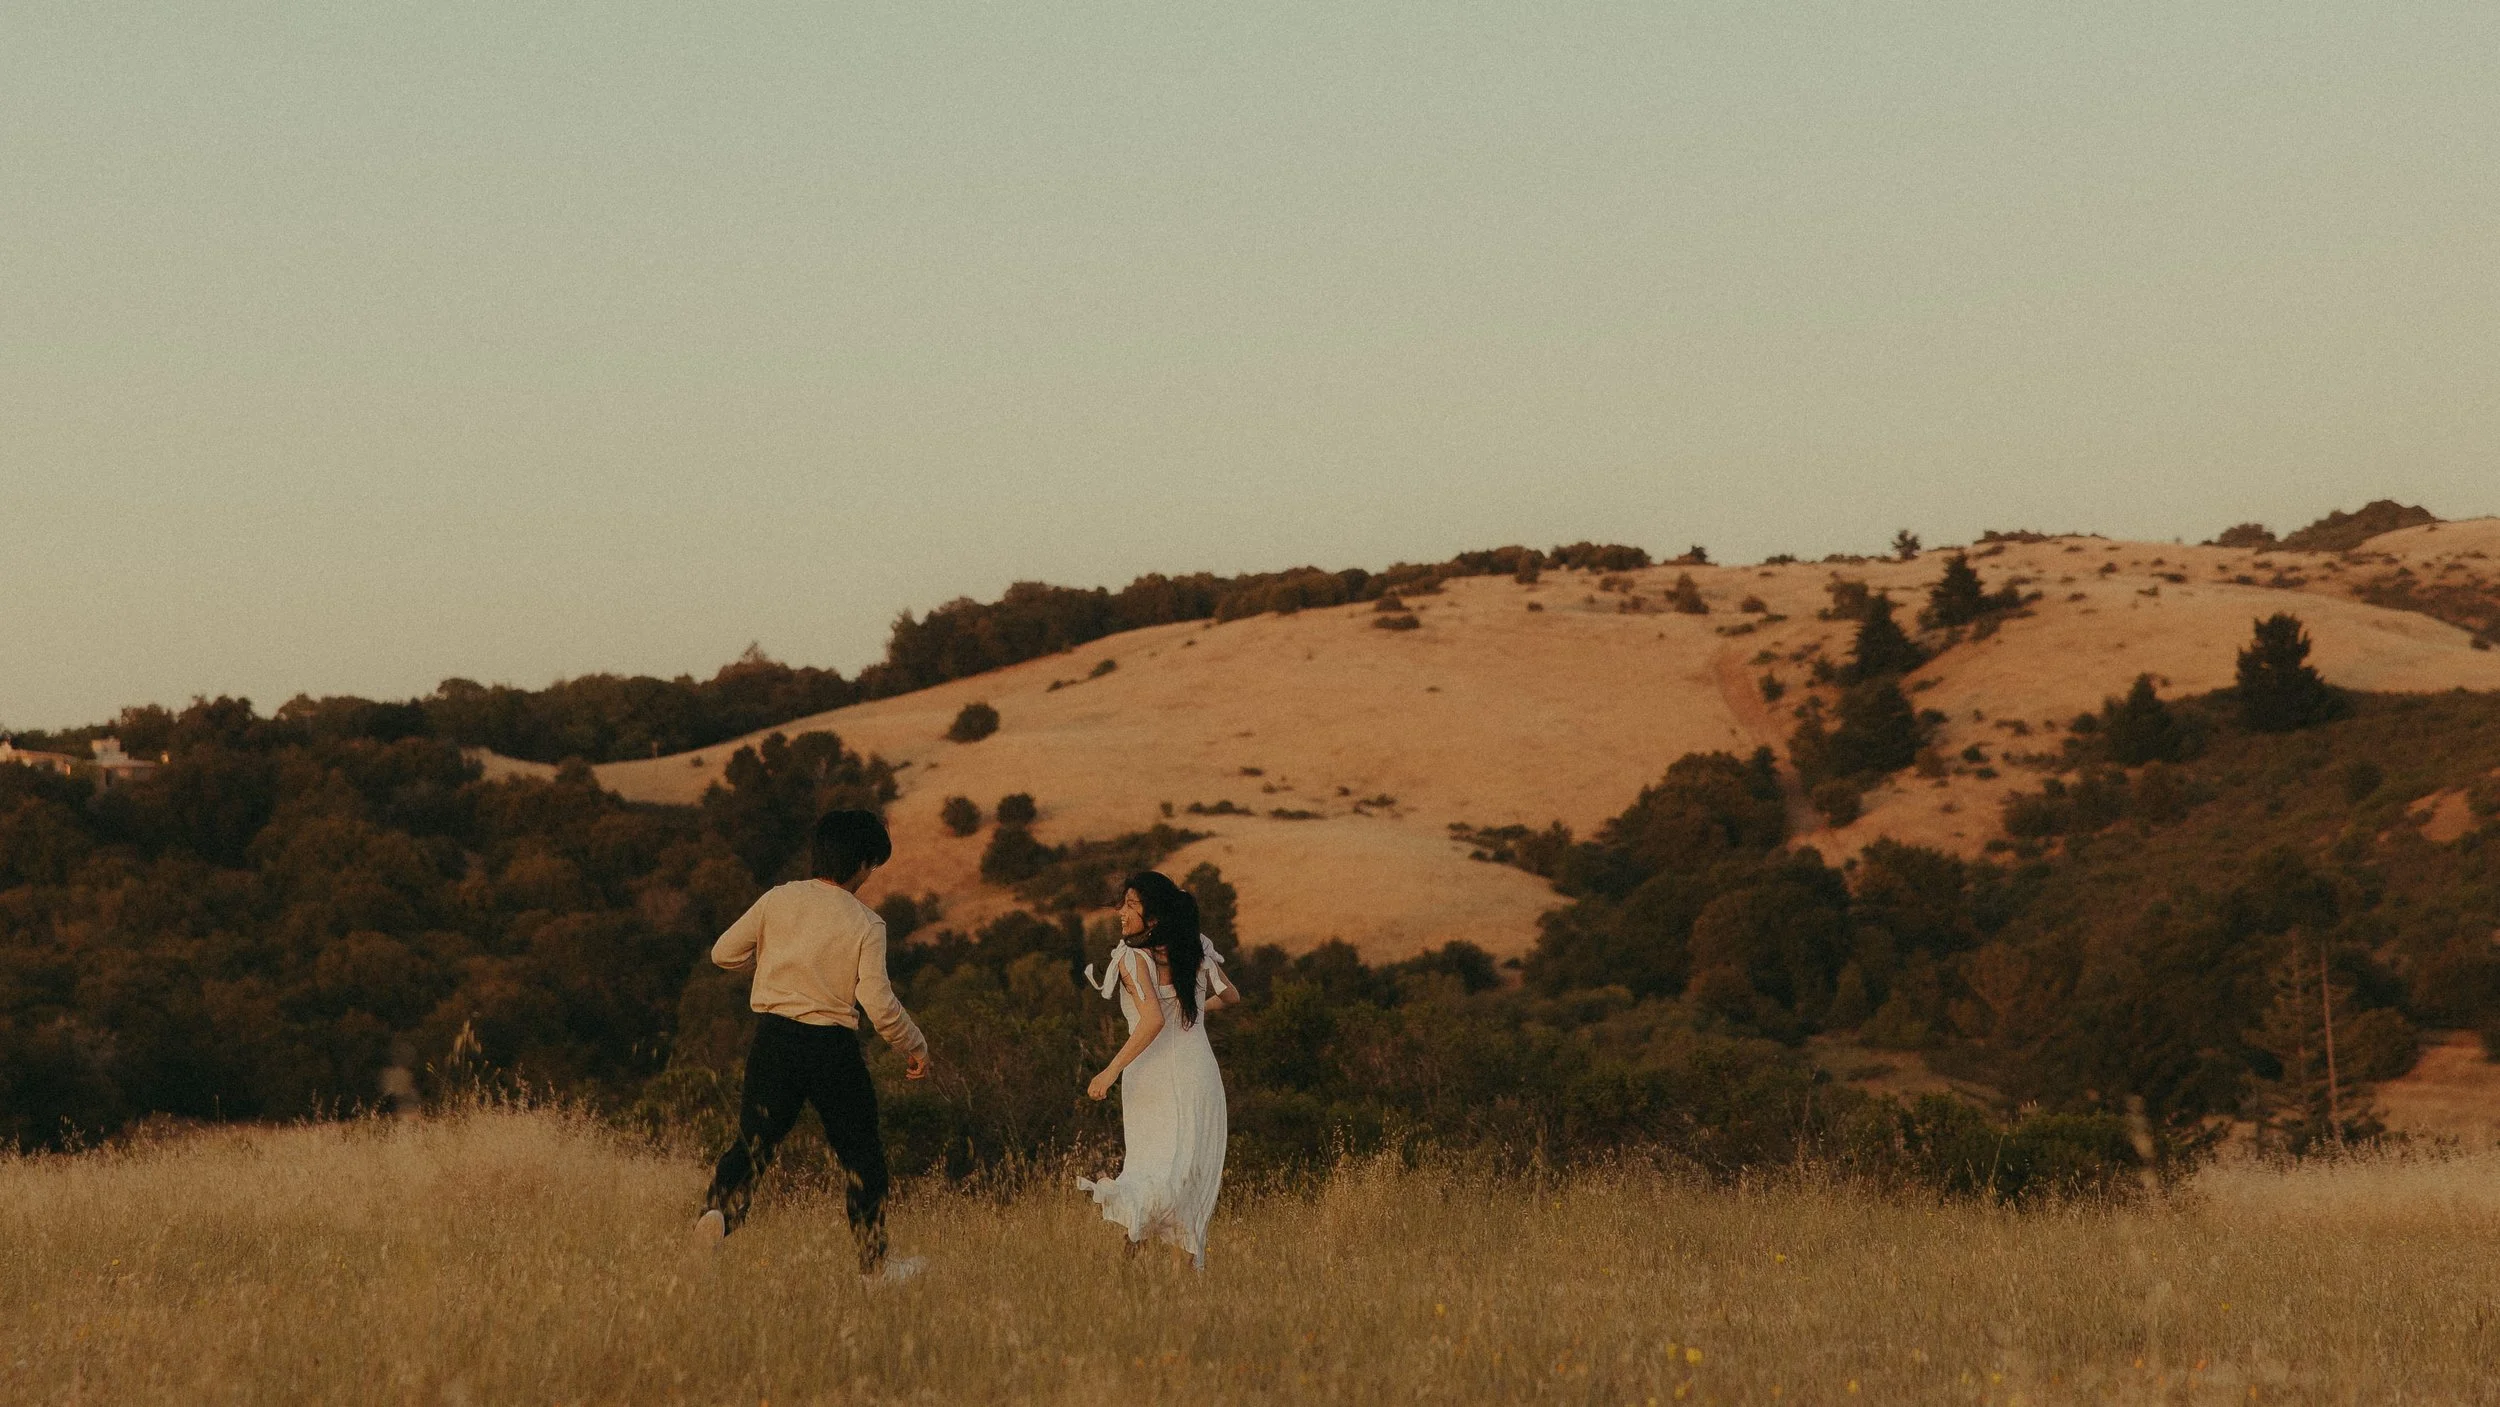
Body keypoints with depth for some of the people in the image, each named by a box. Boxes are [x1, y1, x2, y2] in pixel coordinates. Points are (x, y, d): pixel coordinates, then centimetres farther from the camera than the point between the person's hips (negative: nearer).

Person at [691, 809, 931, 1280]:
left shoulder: (778, 900, 1)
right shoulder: (865, 924, -8)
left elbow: (724, 952, 4)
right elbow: (878, 1002, -12)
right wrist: (915, 1047, 3)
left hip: (773, 1036, 3)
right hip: (831, 1045, -3)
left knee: (753, 1143, 10)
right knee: (861, 1154, 13)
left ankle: (720, 1207, -22)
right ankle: (873, 1264, 17)